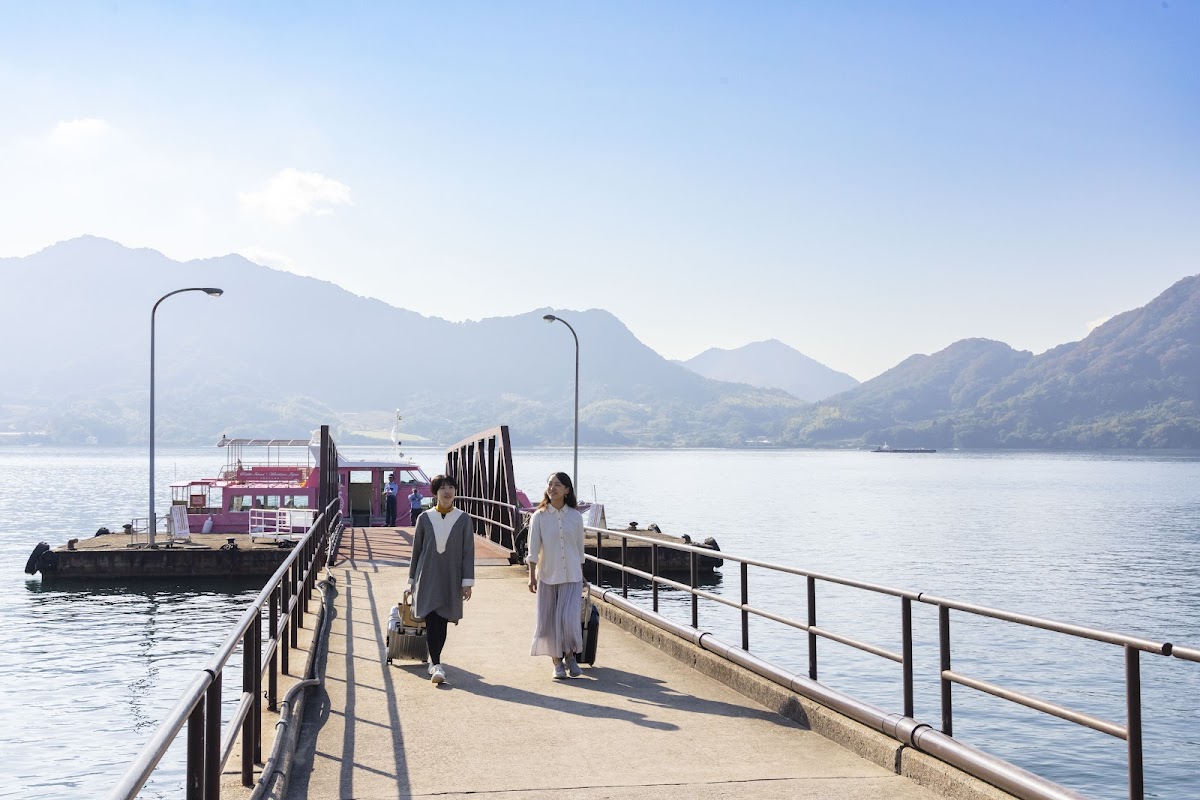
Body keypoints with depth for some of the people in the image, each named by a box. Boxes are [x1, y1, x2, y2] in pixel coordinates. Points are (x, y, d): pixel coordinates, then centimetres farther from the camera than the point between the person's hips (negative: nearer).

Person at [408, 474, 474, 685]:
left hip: (451, 578, 1)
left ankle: (434, 660, 27)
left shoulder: (463, 519, 0)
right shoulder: (425, 518, 1)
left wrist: (467, 582, -5)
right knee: (432, 620, -11)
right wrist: (412, 579, 10)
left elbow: (468, 552, 0)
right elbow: (416, 550, 8)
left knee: (442, 621, 8)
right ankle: (437, 665, -11)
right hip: (428, 576, 0)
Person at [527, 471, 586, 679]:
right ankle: (557, 662, 15)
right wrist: (532, 576, -9)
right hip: (548, 576, 0)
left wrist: (581, 576, 13)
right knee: (549, 620, 3)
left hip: (571, 576, 0)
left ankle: (570, 656, 12)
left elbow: (580, 549, 10)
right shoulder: (539, 516, -1)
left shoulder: (575, 517, 3)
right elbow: (533, 549, -3)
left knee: (569, 618, -10)